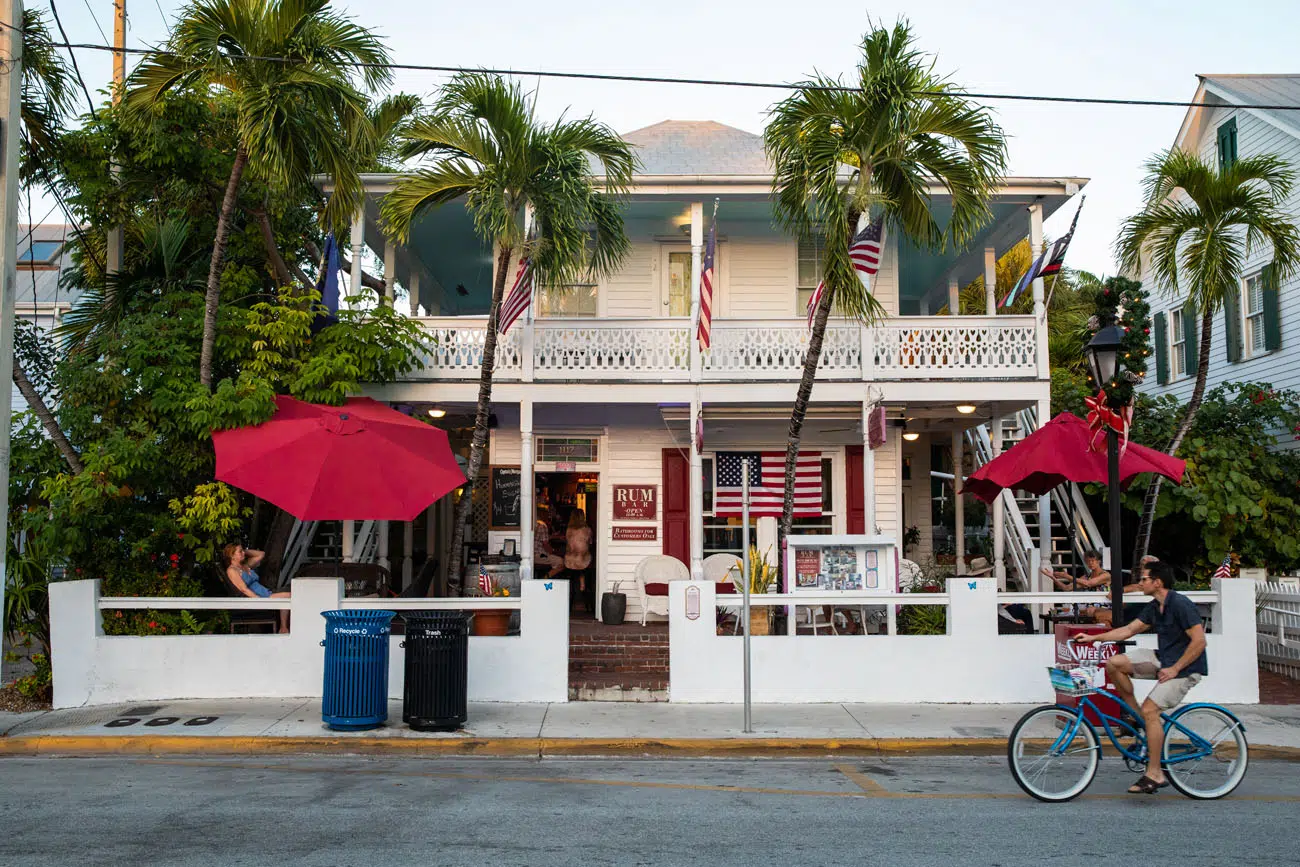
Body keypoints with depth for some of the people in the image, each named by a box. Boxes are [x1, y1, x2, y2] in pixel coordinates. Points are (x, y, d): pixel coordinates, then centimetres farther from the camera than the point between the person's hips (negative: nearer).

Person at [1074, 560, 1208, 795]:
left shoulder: (1181, 605, -19)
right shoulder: (1154, 607, 8)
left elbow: (1199, 641, -22)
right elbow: (1128, 630, 14)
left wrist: (1175, 669, -20)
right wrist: (1093, 638, 9)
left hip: (1185, 667, -8)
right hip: (1163, 659, 9)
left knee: (1150, 709, -20)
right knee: (1114, 663, -7)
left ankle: (1154, 774, -13)